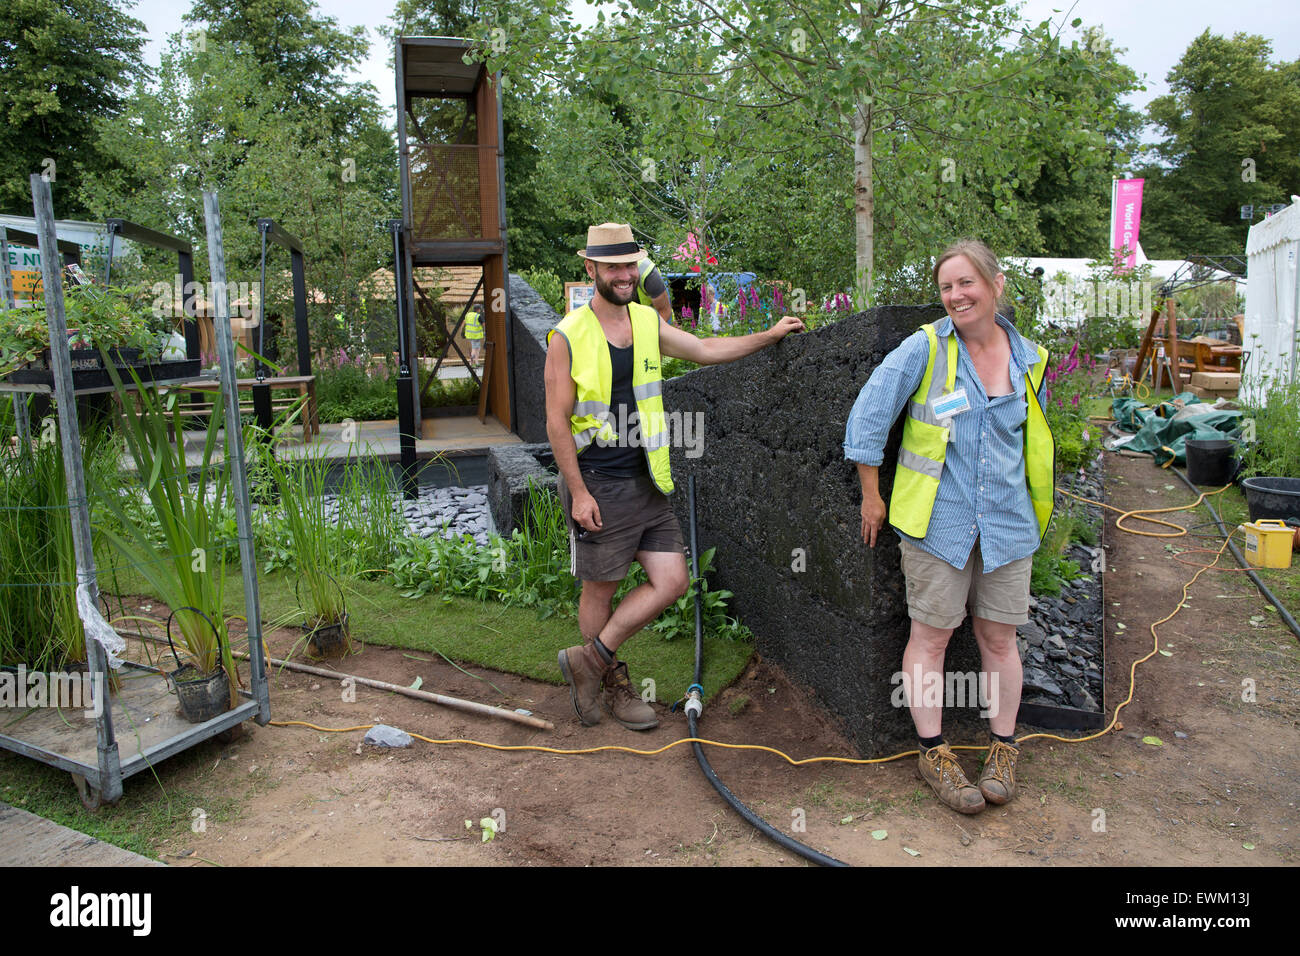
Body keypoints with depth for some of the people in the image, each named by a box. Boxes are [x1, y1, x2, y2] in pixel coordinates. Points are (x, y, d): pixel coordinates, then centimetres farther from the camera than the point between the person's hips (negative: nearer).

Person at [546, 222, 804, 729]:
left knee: (671, 581, 3)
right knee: (600, 590, 7)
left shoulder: (648, 322, 7)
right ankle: (612, 683, 28)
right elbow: (557, 422, -10)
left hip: (646, 481, 6)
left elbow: (705, 350, 16)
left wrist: (770, 335, 13)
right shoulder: (568, 337, -10)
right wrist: (579, 493, -13)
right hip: (597, 484, -6)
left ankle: (591, 658, 17)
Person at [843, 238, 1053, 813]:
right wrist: (872, 497, -4)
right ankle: (933, 753, 17)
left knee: (998, 637, 10)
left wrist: (1035, 511, 23)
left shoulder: (1029, 359, 7)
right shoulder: (925, 347, -7)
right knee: (930, 636, 3)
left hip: (1007, 524, 3)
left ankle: (1003, 750, 26)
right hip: (937, 523, -3)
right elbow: (868, 415, -6)